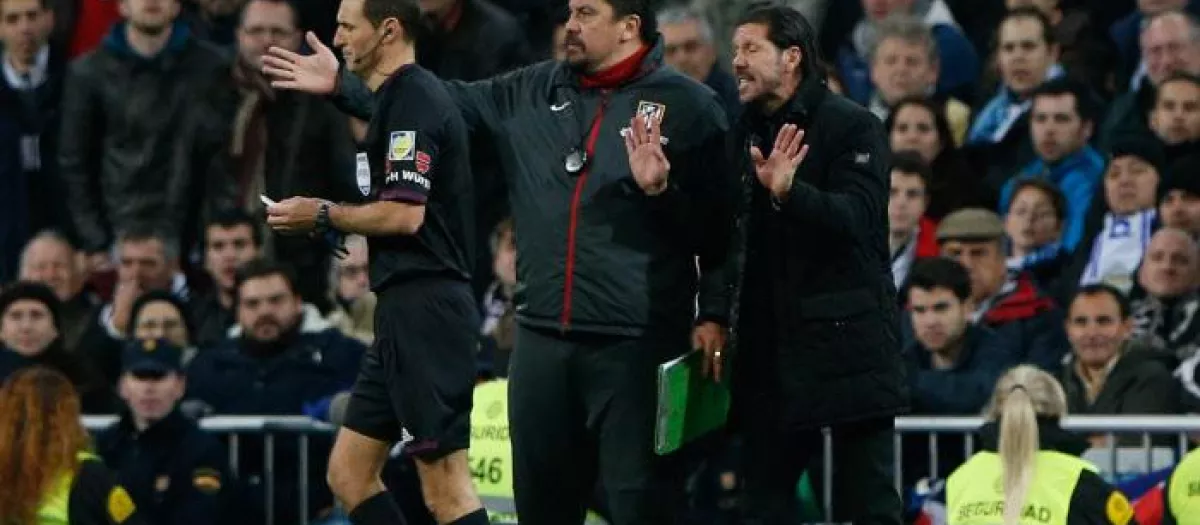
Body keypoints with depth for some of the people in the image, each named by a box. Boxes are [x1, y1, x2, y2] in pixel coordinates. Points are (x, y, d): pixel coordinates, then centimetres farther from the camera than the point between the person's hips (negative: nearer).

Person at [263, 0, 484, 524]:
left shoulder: (411, 100, -13)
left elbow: (405, 214, -21)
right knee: (349, 473, 11)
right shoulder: (403, 97, 19)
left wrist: (324, 215, -7)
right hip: (407, 309, 11)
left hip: (424, 307, -11)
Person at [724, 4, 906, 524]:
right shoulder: (746, 133, 13)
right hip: (771, 347, 6)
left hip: (848, 341, -6)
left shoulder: (853, 126, -6)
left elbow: (857, 218, -19)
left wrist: (789, 192, -36)